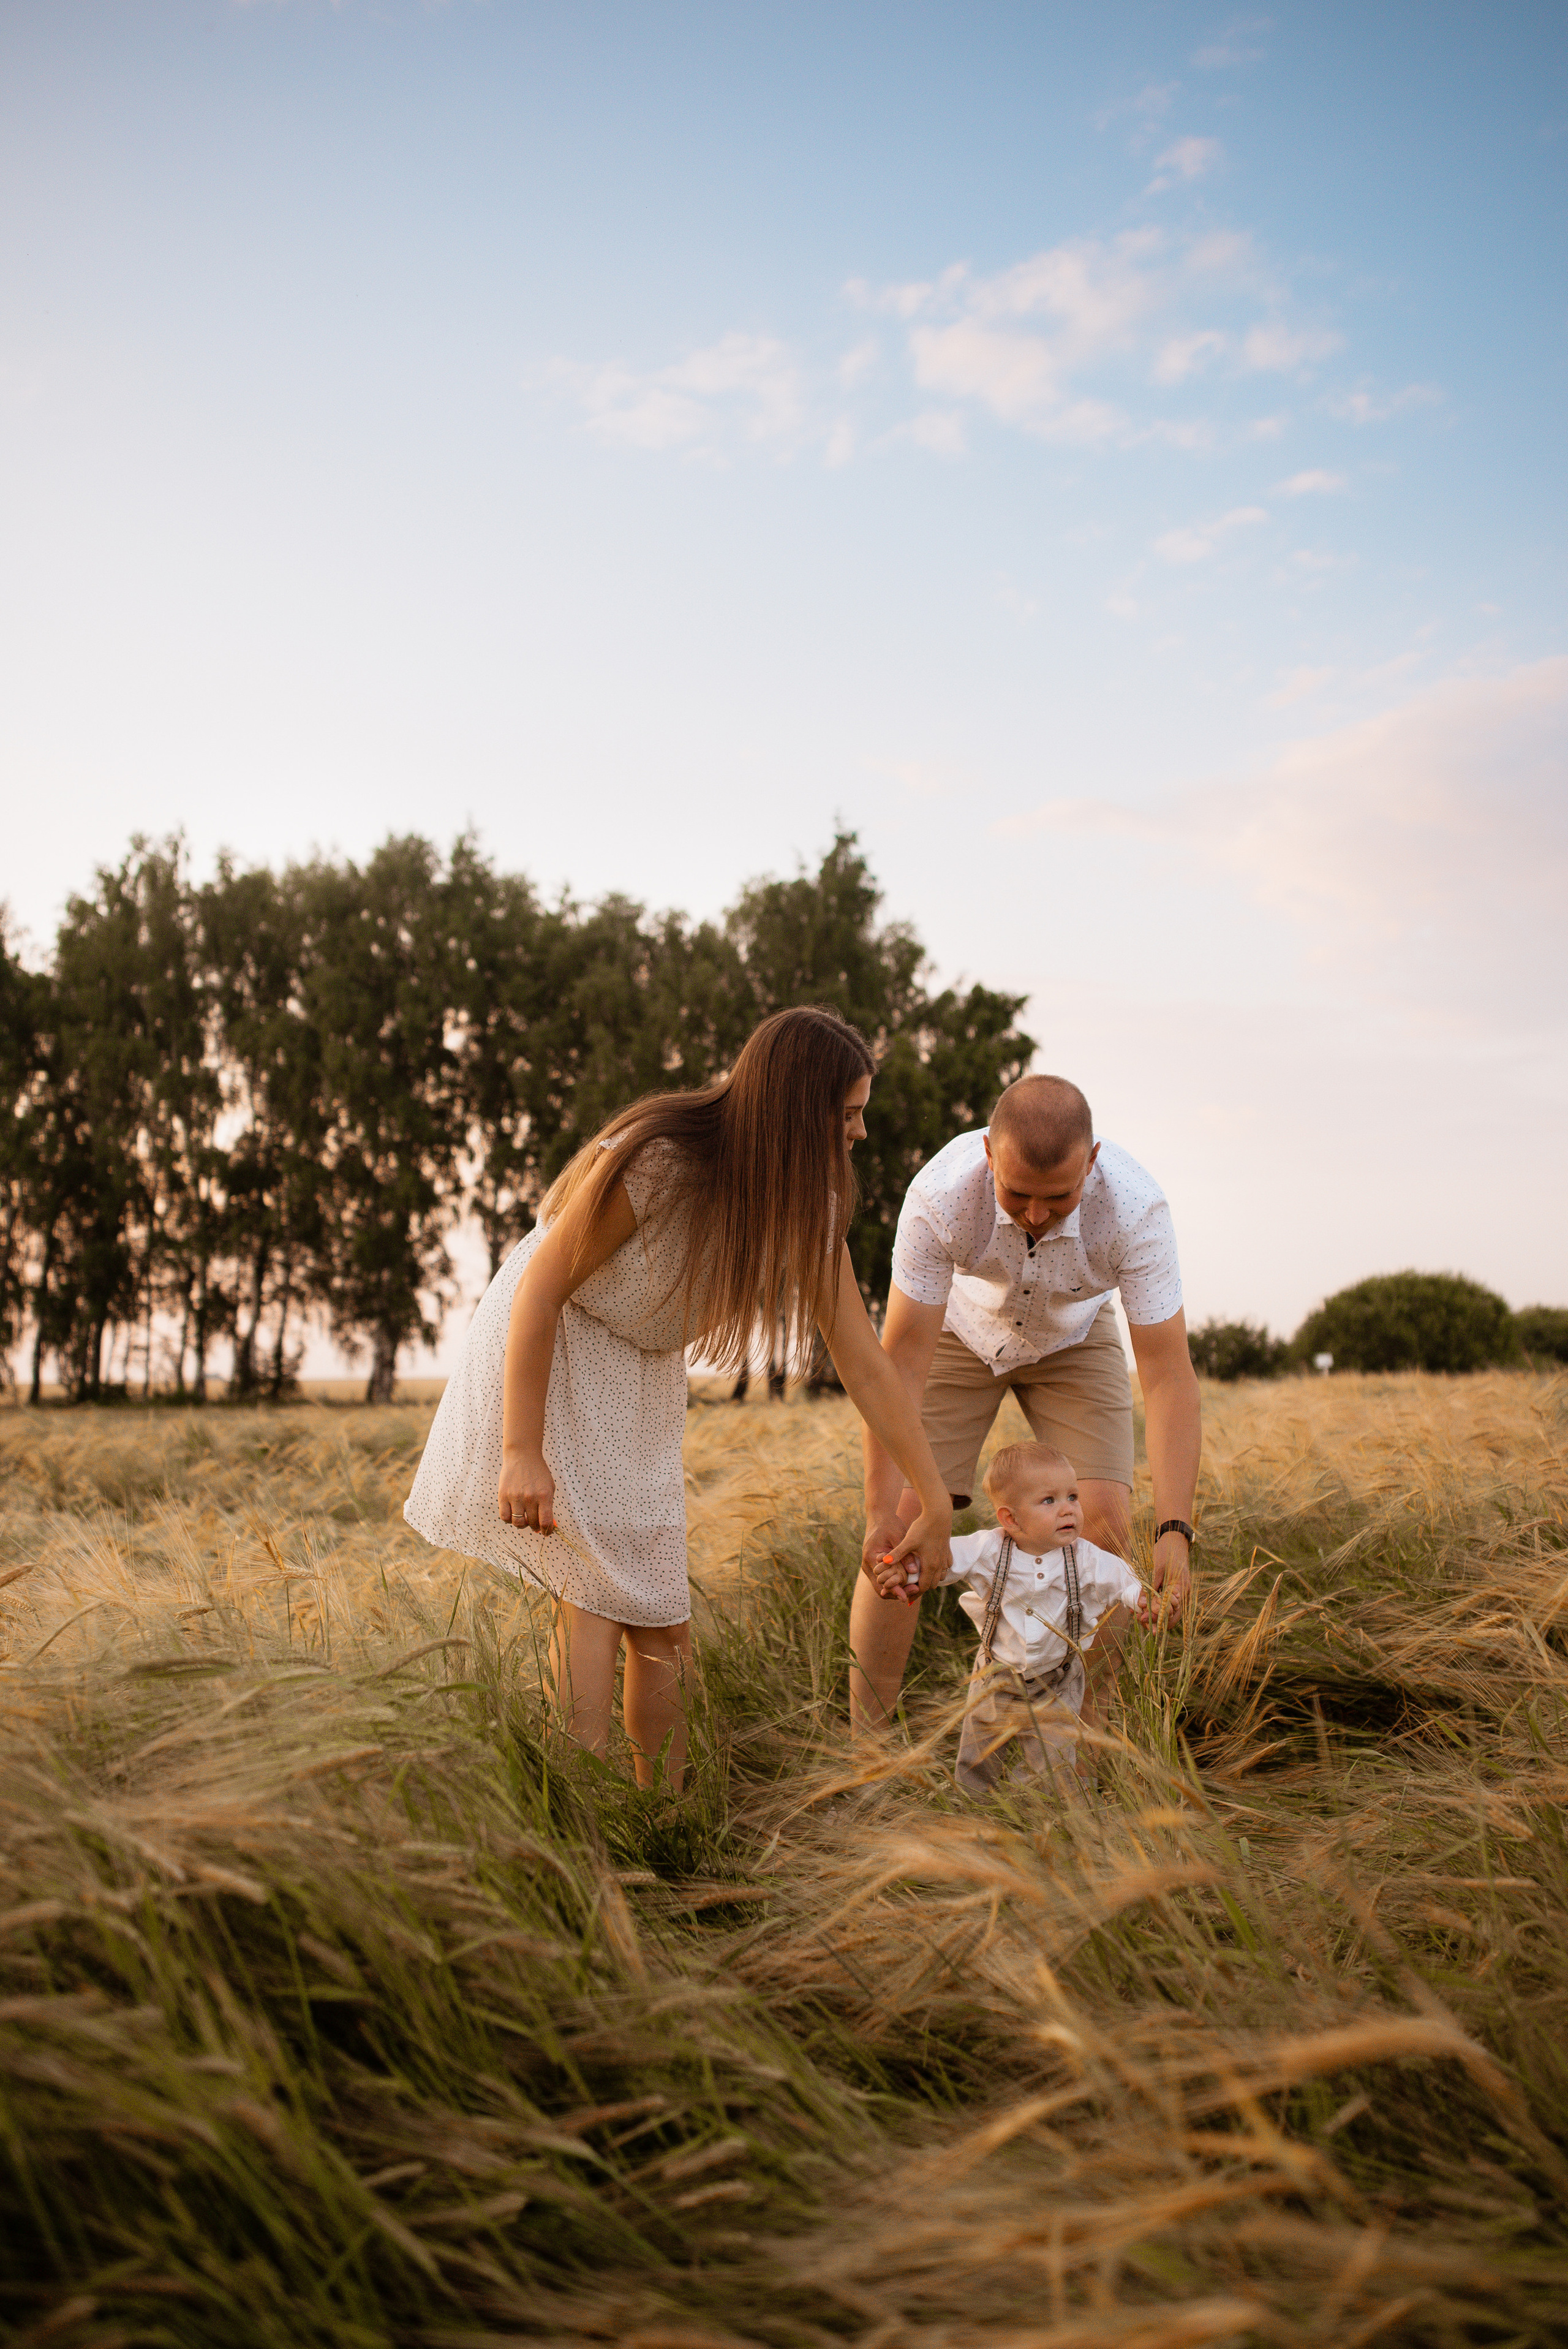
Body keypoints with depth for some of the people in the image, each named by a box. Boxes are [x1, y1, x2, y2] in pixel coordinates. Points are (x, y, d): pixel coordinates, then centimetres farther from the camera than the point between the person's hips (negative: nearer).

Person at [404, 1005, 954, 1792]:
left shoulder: (804, 1204, -11)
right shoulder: (653, 1161, -30)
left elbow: (865, 1364, -6)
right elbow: (540, 1291, -22)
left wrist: (935, 1496, -4)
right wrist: (521, 1453, -23)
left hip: (643, 1376, 6)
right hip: (544, 1352, -6)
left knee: (662, 1617, 4)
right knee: (596, 1594, -13)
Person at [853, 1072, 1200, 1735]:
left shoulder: (1135, 1208, -37)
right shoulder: (940, 1196, -38)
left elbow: (1168, 1375, -34)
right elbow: (900, 1363, -34)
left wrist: (1175, 1530, -43)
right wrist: (881, 1514, -40)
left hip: (1073, 1340, 1)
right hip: (961, 1329, 0)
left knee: (1105, 1523, -14)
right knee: (905, 1521, -11)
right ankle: (864, 1742, 3)